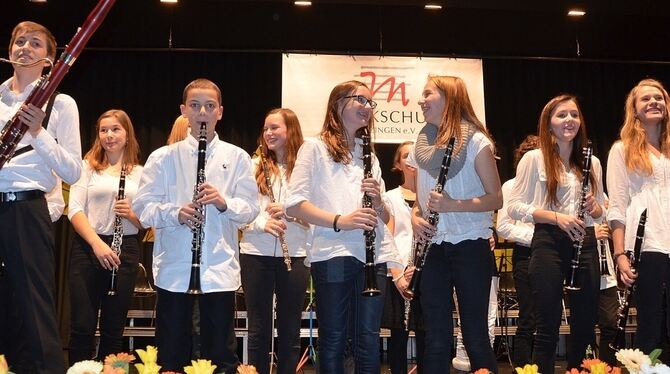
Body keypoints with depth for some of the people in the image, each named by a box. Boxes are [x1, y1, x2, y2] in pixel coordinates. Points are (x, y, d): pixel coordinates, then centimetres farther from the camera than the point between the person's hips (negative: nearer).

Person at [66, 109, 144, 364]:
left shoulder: (140, 173, 10)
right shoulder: (87, 166, 7)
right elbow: (74, 210, -4)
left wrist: (131, 214, -13)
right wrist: (97, 243, -17)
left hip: (125, 251, 1)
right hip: (87, 248, -1)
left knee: (113, 329, 6)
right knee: (82, 327, -1)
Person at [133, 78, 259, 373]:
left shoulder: (237, 157, 5)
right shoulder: (162, 157, 4)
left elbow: (250, 209, 0)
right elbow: (142, 207, -1)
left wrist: (224, 203, -19)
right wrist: (175, 213, -19)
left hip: (220, 269, 0)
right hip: (173, 269, 0)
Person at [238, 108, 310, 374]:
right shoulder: (254, 166, 6)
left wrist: (289, 211, -18)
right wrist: (262, 223, -17)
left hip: (295, 254, -1)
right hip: (256, 254, 1)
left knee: (290, 330, 9)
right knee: (259, 329, 8)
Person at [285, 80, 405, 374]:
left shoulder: (369, 155, 21)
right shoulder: (315, 148, 4)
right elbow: (293, 204, -7)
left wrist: (378, 201, -4)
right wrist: (338, 221, -19)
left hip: (373, 256, 5)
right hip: (333, 254, -5)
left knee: (368, 339, 5)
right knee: (333, 339, 2)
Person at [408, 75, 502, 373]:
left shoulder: (476, 141, -7)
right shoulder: (422, 143, 11)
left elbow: (496, 199, -8)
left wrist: (453, 205, -22)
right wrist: (415, 216, -1)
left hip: (470, 246, -5)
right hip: (433, 248, 5)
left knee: (475, 335, 2)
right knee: (436, 338, 8)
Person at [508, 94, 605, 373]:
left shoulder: (592, 162, 12)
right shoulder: (534, 159, -3)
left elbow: (600, 209, 19)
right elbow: (514, 208, -7)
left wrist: (595, 208, -5)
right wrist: (557, 217, -18)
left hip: (585, 244, 5)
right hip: (549, 245, -5)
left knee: (585, 324, 10)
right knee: (548, 328, -1)